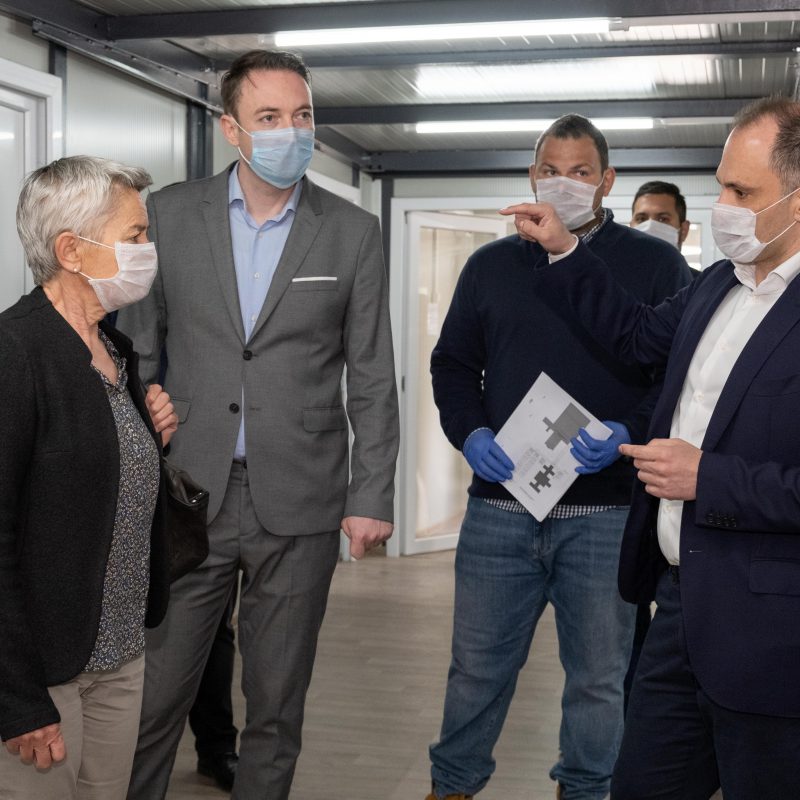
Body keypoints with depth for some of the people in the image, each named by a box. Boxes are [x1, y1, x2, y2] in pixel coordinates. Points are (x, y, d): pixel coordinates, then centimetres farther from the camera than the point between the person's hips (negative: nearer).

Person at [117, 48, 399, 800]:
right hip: (186, 495, 1)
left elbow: (372, 378, 3)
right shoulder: (170, 213, 2)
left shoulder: (353, 232, 1)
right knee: (150, 698, 6)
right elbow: (136, 354, 5)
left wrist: (370, 497, -1)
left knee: (276, 706, 11)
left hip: (299, 506, 0)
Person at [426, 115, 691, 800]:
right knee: (477, 665, 12)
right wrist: (469, 433, -4)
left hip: (608, 510, -2)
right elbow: (453, 364, 14)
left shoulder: (655, 264, 2)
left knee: (599, 675, 11)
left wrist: (630, 431, -18)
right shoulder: (492, 264, 11)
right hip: (499, 503, 2)